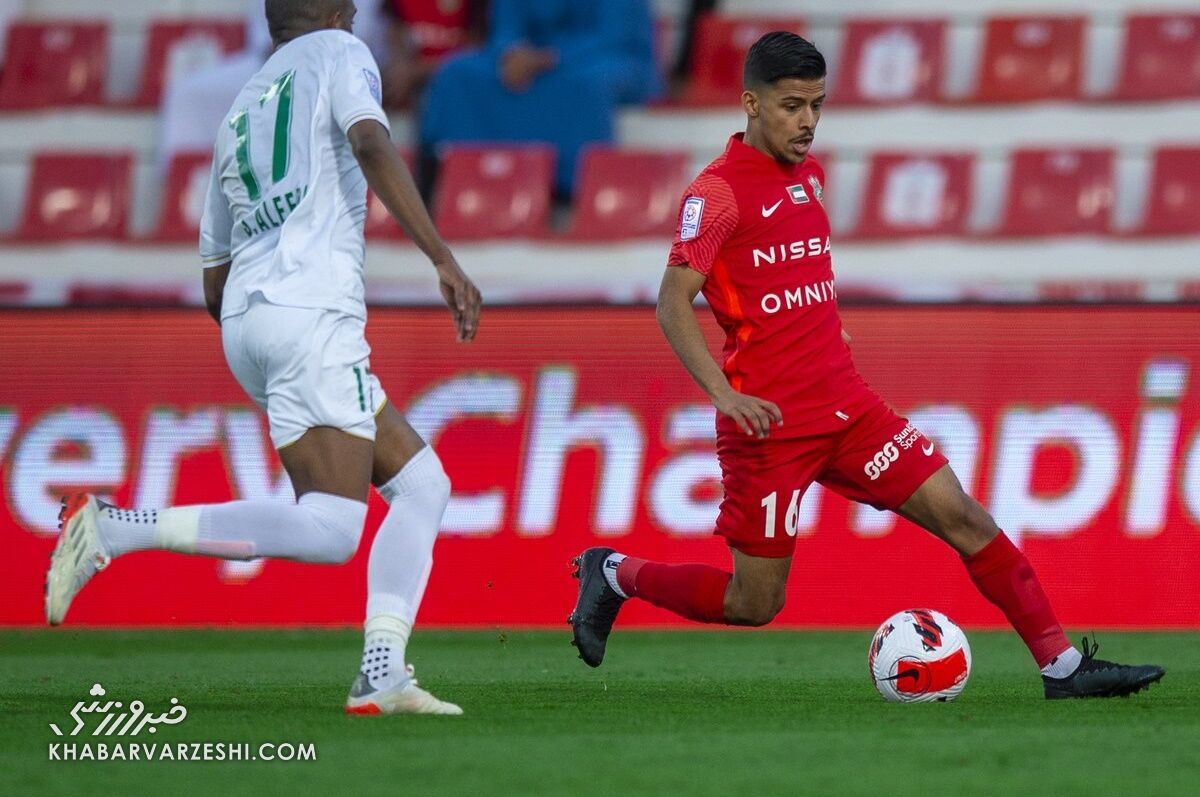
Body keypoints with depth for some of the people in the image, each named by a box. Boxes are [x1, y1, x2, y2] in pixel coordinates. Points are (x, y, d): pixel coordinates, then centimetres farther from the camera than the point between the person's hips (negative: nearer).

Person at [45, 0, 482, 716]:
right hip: (311, 311, -9)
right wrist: (445, 259, -16)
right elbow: (372, 146, -12)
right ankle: (114, 529, -20)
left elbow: (216, 285, 29)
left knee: (422, 486, 11)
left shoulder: (239, 114, 28)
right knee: (327, 534, -16)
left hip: (244, 319, 9)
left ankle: (381, 677, -3)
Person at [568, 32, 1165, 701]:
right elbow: (673, 301, -18)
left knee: (964, 518, -4)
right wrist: (723, 393, -29)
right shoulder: (718, 191, -11)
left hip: (847, 406, 7)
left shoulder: (811, 174, 13)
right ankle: (615, 575, 22)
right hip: (770, 421, -7)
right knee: (755, 605, 0)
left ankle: (1062, 665, -2)